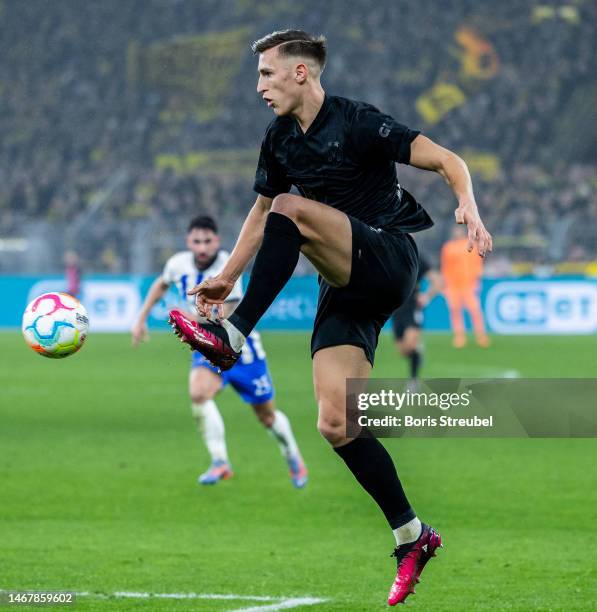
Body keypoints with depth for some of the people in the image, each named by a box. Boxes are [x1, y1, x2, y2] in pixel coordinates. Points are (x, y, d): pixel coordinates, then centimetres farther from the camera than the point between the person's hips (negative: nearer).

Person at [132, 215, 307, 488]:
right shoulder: (179, 264, -8)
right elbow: (161, 284, 17)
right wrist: (141, 318, 16)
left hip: (239, 345, -3)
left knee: (266, 414, 9)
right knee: (198, 393, -28)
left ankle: (293, 458, 37)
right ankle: (220, 462, -21)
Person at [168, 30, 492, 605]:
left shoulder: (357, 122, -10)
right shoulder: (279, 141, 11)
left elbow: (446, 160, -14)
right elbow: (260, 210, 27)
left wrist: (468, 208, -32)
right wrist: (228, 275, 24)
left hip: (390, 260, -7)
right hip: (345, 287, 7)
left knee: (291, 209, -28)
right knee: (335, 424, -6)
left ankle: (232, 336, -24)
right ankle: (411, 535, 5)